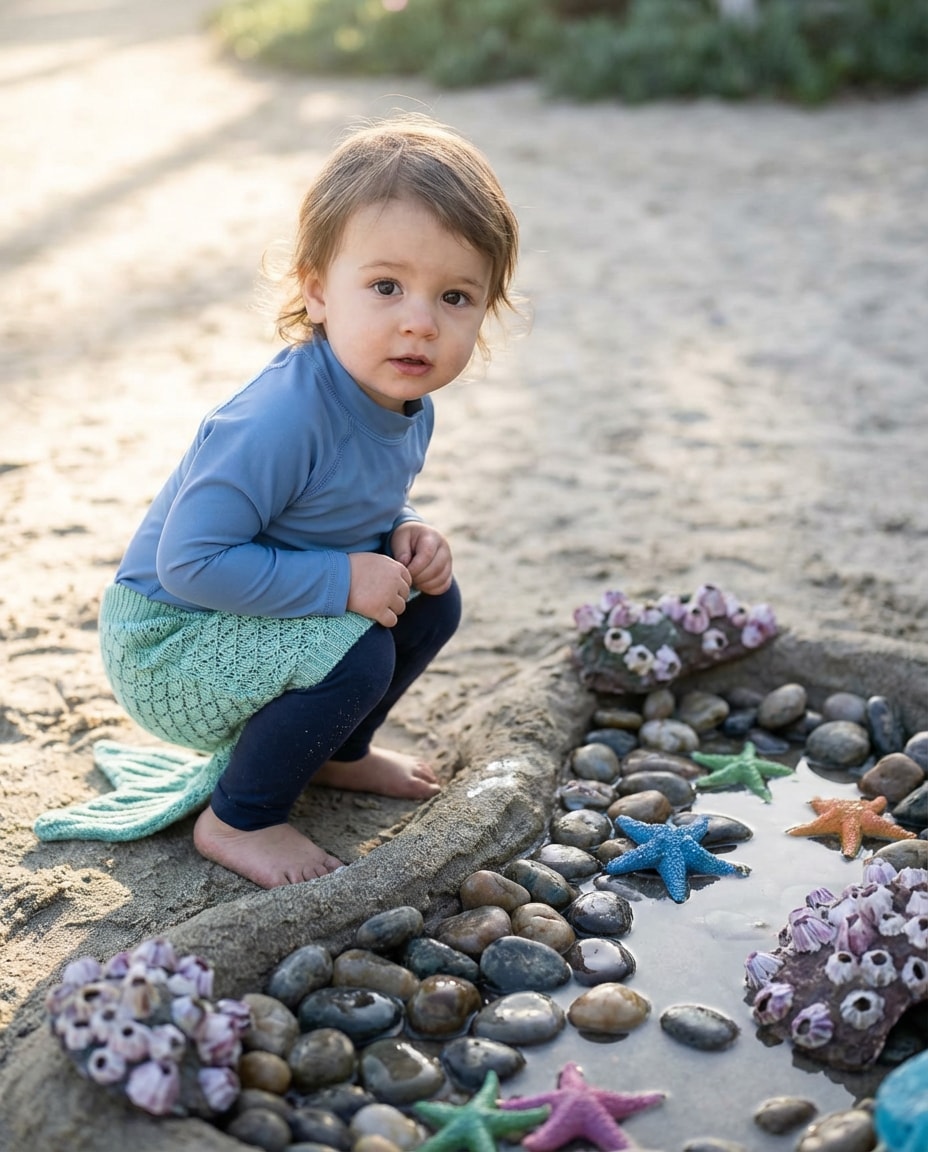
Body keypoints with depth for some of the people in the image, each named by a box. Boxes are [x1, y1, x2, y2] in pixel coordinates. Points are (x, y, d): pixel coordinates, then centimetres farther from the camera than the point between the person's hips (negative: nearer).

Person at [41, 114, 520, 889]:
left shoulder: (407, 400, -5)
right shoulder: (279, 419, -34)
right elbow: (190, 562, -33)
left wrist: (405, 535, -9)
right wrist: (342, 580, -31)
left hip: (261, 612, 8)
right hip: (164, 644, -8)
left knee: (432, 601, 4)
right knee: (355, 653, -27)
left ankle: (334, 752, 27)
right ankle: (237, 821, -4)